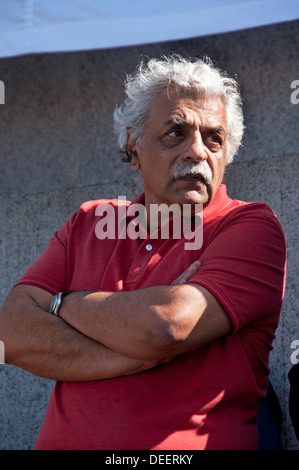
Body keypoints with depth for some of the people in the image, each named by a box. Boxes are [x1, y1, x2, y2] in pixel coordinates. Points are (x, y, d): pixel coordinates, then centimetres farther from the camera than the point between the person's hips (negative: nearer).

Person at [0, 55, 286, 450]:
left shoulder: (252, 227, -1)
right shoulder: (87, 224, 12)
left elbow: (165, 327, -15)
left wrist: (64, 304, -1)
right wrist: (141, 354, -11)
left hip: (188, 445, -2)